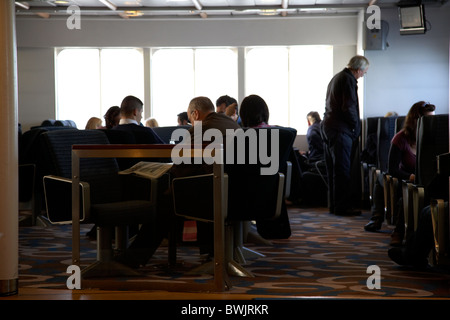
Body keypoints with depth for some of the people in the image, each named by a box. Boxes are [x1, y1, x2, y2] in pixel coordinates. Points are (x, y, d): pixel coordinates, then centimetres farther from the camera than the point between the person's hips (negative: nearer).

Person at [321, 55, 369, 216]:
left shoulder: (336, 77, 18)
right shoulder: (348, 80, -12)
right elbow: (348, 108, -20)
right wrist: (356, 126, -6)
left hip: (328, 127, 10)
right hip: (341, 130, -10)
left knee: (333, 169, 13)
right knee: (342, 170, -6)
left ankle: (333, 204, 18)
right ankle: (342, 206, -4)